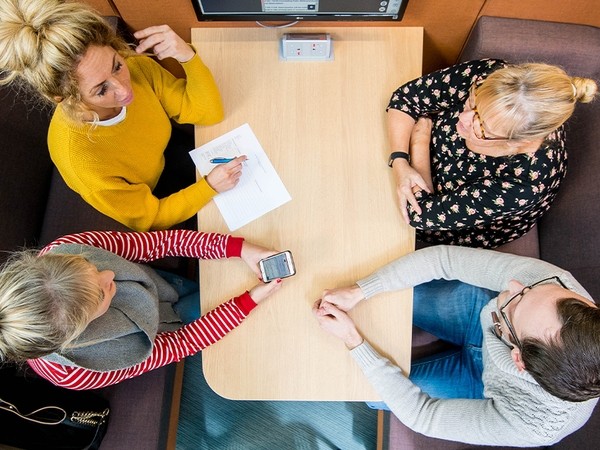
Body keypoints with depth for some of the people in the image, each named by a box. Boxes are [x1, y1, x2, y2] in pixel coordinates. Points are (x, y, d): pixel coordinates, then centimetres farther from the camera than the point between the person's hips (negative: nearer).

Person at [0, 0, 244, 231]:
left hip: (168, 157, 5)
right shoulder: (80, 160, -39)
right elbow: (150, 219, -24)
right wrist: (209, 186, -35)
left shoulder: (134, 66, -27)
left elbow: (209, 113, -19)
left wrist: (189, 57, -37)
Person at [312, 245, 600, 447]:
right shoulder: (552, 281, -39)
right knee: (392, 293, 1)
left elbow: (421, 414, -28)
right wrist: (358, 291, -33)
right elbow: (446, 258, -31)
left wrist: (352, 340, -29)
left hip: (482, 380, -2)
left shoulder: (534, 425, -42)